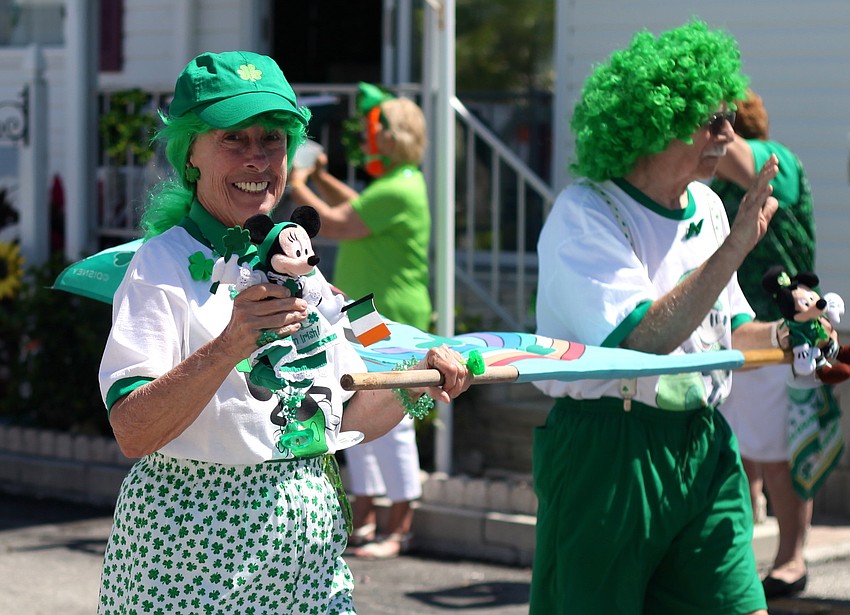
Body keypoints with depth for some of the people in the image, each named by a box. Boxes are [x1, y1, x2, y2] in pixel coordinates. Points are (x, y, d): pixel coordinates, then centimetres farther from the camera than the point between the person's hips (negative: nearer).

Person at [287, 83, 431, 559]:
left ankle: (400, 527, -2)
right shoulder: (391, 183, 16)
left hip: (389, 323, -11)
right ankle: (365, 519, 20)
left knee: (390, 423, -7)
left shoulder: (398, 190, -18)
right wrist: (321, 177, 22)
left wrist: (297, 185, -7)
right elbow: (356, 209, 33)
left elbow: (335, 224, -21)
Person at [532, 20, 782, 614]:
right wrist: (734, 247, -26)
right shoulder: (583, 214, -13)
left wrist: (781, 336, 0)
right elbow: (641, 339, -26)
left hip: (702, 446, 6)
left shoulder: (706, 207, 10)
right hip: (609, 451, -6)